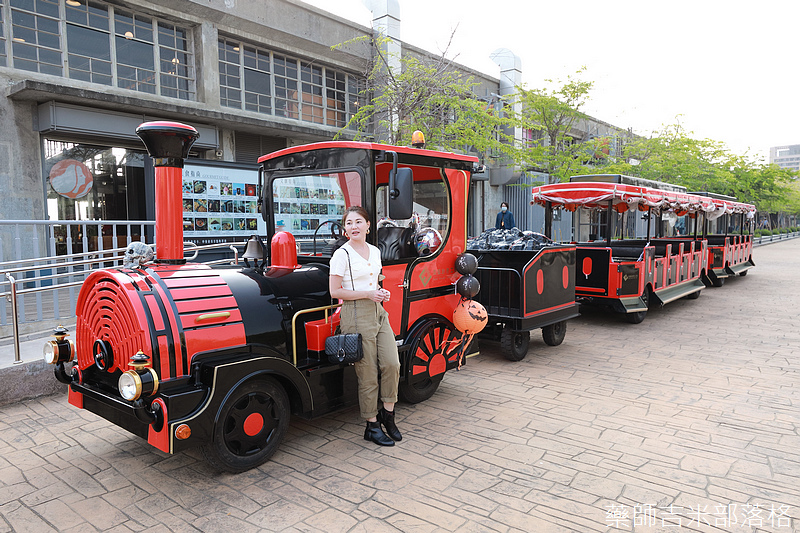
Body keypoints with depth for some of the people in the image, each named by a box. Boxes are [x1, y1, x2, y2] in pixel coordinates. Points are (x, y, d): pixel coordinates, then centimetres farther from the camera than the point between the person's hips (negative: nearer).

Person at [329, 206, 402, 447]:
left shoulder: (375, 251, 13)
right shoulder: (342, 254, -7)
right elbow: (335, 292, -10)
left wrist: (381, 292, 3)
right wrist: (368, 294, -15)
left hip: (379, 312, 6)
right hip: (356, 315, -6)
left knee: (392, 363, -2)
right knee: (368, 373, -1)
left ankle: (387, 413, 18)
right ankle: (372, 426, 13)